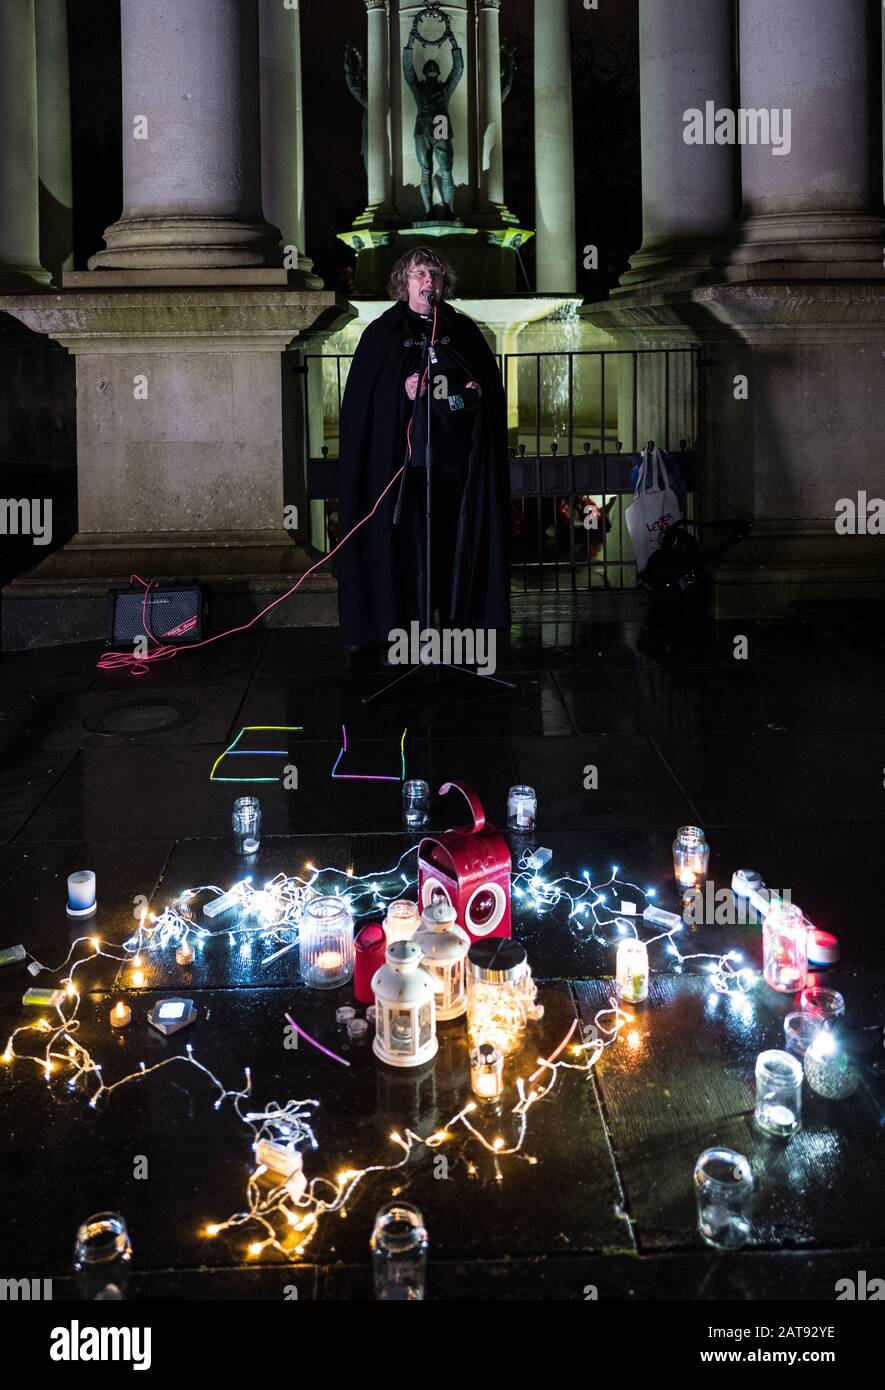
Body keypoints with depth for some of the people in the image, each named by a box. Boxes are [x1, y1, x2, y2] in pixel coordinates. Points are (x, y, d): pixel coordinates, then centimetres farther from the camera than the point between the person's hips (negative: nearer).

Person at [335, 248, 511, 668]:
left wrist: (477, 392, -4)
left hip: (457, 454, 3)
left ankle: (460, 616, 9)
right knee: (404, 538, -6)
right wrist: (402, 391, -14)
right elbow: (361, 396, 1)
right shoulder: (382, 333, 7)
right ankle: (393, 623, -3)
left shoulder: (463, 330, 14)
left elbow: (494, 382, 17)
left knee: (458, 536, 1)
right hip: (403, 452, -3)